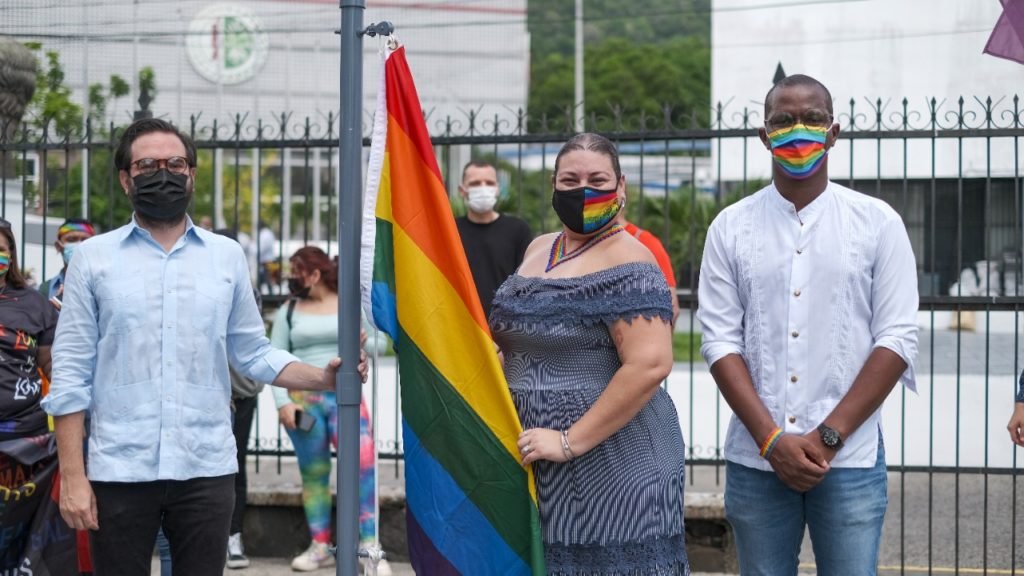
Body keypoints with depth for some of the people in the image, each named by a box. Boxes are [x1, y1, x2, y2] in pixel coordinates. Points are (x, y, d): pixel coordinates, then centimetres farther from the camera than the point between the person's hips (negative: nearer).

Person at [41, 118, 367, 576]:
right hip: (119, 470, -1)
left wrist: (323, 378, -5)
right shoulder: (94, 258, 3)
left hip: (206, 469, 2)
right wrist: (72, 477, -5)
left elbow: (253, 353, 12)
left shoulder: (226, 256, 10)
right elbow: (71, 374, 1)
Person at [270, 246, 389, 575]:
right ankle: (320, 547, 12)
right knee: (313, 473, 5)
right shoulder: (289, 311, 10)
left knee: (363, 465, -14)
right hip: (302, 399, 2)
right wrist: (282, 402, -5)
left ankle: (369, 546, -13)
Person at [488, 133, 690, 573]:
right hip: (534, 462, 8)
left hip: (611, 464, -8)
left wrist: (571, 441, -23)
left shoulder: (626, 263, -13)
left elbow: (650, 364, -24)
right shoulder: (537, 251, 12)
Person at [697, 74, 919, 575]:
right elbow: (720, 340, 1)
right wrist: (771, 439, -10)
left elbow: (896, 339, -2)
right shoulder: (731, 228, 6)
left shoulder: (877, 223, 3)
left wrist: (827, 437, -9)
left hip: (850, 459, -1)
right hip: (755, 459, 1)